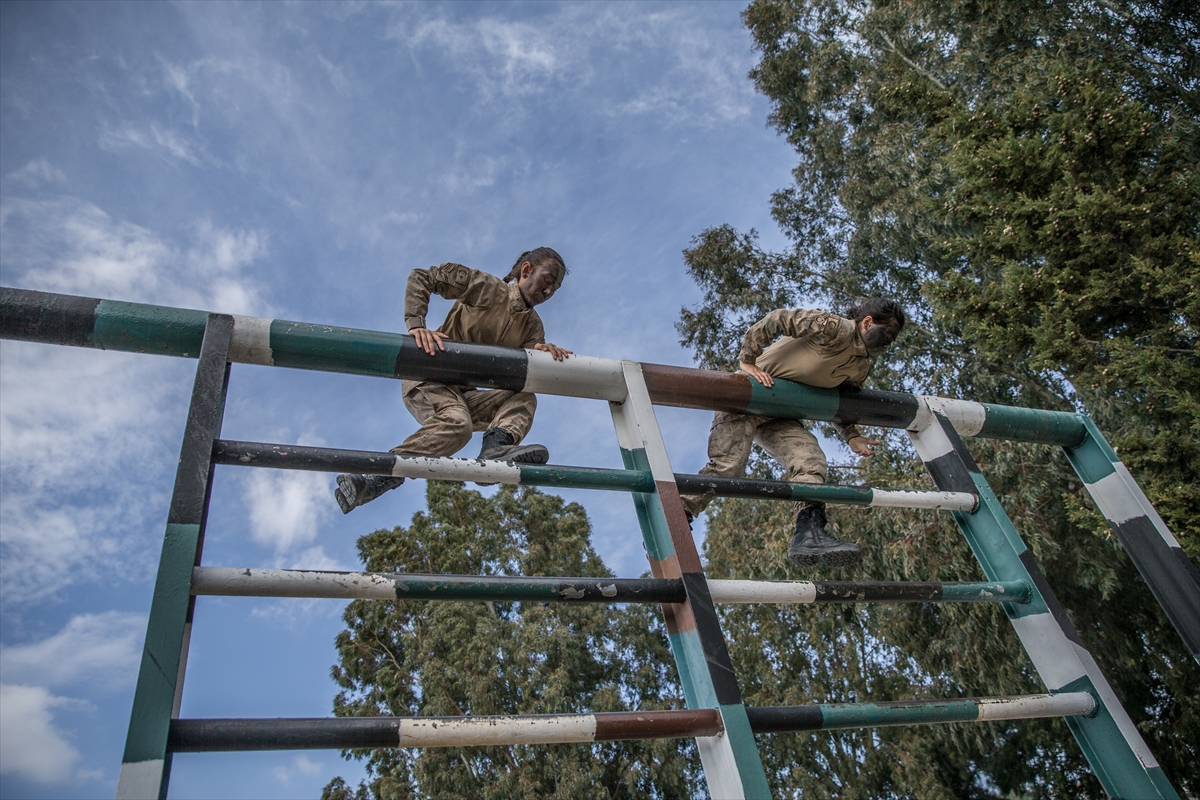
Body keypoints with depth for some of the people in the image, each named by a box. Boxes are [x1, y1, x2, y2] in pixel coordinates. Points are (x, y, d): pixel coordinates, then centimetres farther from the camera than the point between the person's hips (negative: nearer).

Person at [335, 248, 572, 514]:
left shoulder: (534, 327, 12)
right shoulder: (484, 285, -3)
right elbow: (421, 278, -6)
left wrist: (540, 354, -26)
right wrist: (416, 324, -22)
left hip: (464, 395, 6)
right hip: (427, 379, -6)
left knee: (524, 399, -13)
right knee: (456, 422, -34)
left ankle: (496, 447, -40)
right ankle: (374, 477, -34)